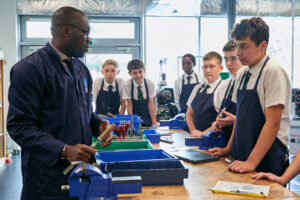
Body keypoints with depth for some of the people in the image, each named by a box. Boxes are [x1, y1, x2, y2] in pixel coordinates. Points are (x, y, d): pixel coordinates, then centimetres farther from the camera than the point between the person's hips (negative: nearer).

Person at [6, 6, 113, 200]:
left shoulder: (82, 69, 11)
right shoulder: (29, 69, -13)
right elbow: (19, 125, -17)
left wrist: (98, 124, 0)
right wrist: (63, 150, -25)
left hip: (82, 167, 7)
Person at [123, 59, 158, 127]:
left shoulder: (150, 83, -12)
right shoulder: (127, 84, -15)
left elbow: (150, 104, -10)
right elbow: (129, 104, -10)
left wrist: (154, 123, -13)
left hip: (148, 119, 1)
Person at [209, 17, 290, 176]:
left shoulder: (274, 72, -15)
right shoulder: (242, 73, 8)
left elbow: (273, 124, -19)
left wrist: (251, 162, -23)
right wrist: (228, 149, 14)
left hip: (266, 159, -6)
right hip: (241, 156, 7)